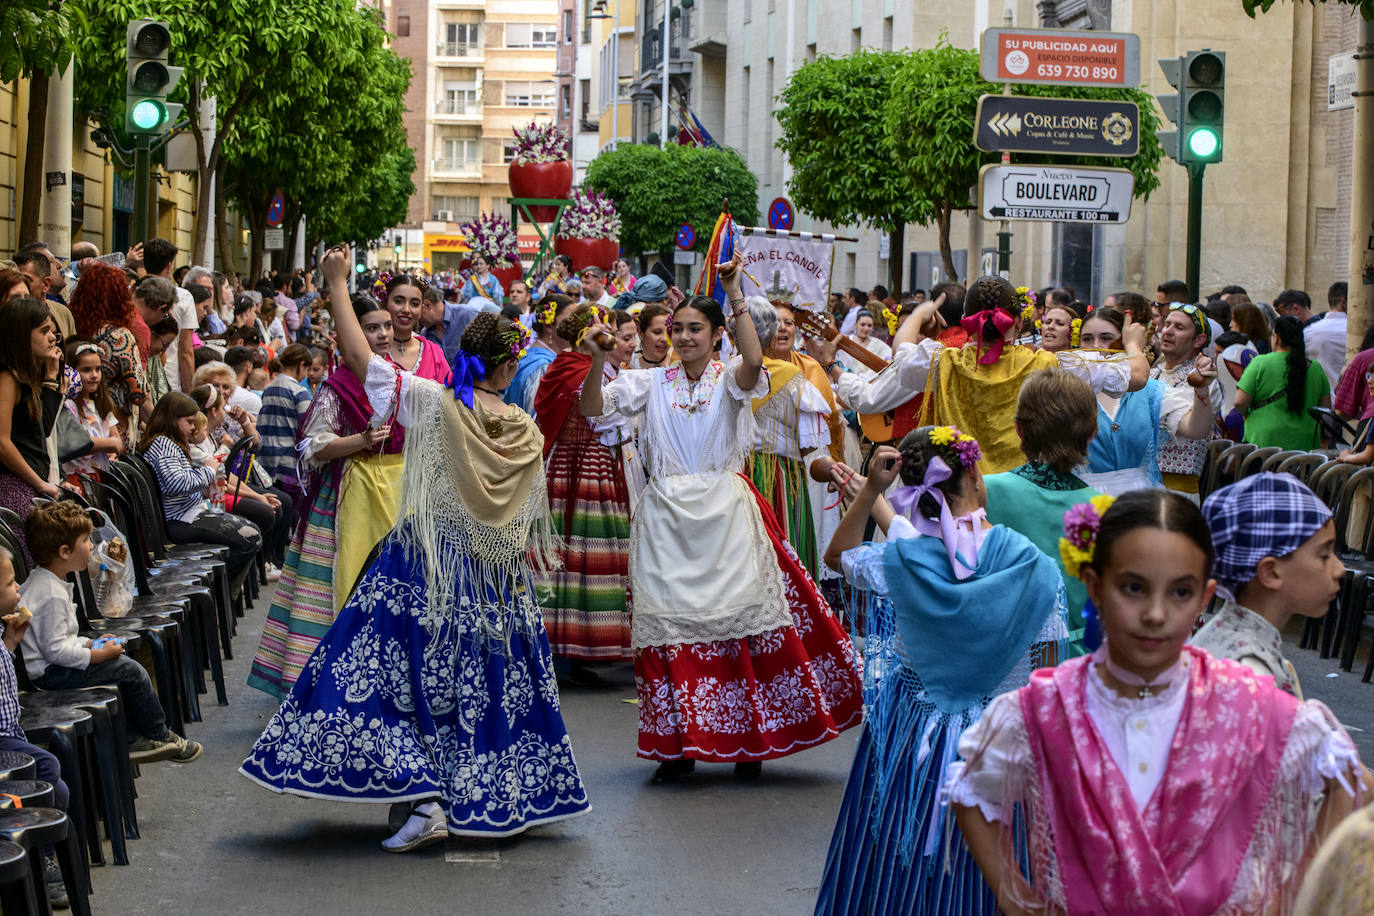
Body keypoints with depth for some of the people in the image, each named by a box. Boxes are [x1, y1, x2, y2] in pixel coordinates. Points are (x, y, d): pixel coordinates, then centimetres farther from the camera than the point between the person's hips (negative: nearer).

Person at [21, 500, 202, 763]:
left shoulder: (42, 581, 10)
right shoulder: (51, 595, -25)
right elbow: (55, 650, -27)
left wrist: (90, 643, 11)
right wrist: (99, 654, -18)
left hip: (45, 666, 11)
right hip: (47, 673, -11)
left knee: (123, 668, 14)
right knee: (130, 669, -8)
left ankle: (131, 739, 14)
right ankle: (160, 737, 8)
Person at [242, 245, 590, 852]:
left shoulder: (431, 402, -7)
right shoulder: (526, 432, 2)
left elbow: (358, 357, -7)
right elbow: (531, 525, 10)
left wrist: (338, 286, 3)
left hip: (430, 564, -4)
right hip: (499, 576, 4)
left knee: (405, 674, -2)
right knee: (495, 684, 13)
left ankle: (427, 800, -13)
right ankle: (499, 802, 21)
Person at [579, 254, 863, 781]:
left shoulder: (729, 380, 3)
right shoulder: (652, 383, 9)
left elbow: (753, 361, -21)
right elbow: (593, 408, 1)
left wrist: (734, 294, -22)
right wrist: (598, 361, -15)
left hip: (723, 515, -2)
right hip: (667, 519, 2)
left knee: (738, 619, -3)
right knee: (670, 624, -1)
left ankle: (748, 742, 7)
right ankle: (679, 743, 6)